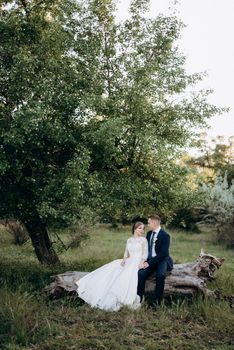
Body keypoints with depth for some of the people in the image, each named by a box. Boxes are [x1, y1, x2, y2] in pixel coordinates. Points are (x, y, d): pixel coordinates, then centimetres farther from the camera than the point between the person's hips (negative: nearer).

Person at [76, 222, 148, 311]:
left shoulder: (143, 240, 4)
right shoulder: (129, 240, 19)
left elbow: (145, 253, -3)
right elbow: (126, 253, 17)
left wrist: (141, 262, -21)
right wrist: (124, 259, -5)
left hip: (138, 262, -6)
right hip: (128, 262, 6)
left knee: (127, 275, -36)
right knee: (112, 271, -14)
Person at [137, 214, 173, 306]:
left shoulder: (165, 235, -11)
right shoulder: (149, 233, 11)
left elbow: (163, 254, -17)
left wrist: (149, 263, -20)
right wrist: (144, 260, -3)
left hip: (161, 261, -5)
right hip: (149, 260, 5)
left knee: (160, 275, -35)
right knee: (140, 273, -23)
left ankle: (157, 301, -21)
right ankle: (139, 299, -16)